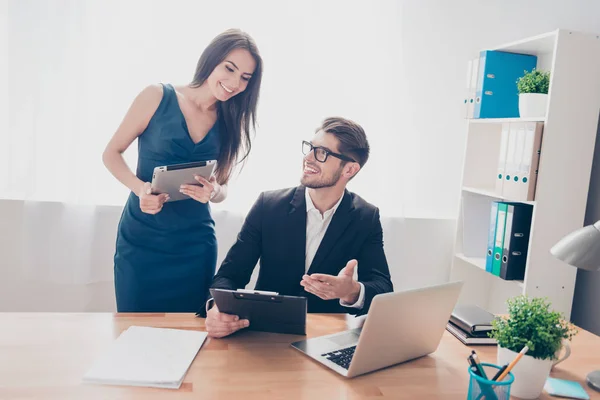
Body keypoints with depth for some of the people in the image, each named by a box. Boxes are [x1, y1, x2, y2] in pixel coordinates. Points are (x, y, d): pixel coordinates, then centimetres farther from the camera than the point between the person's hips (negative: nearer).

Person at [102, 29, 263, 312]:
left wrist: (213, 192, -15)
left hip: (195, 245, 2)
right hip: (140, 239, -2)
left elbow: (223, 187, 8)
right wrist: (141, 188, -18)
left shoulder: (232, 122, 2)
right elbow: (111, 154, 0)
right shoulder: (157, 97, -6)